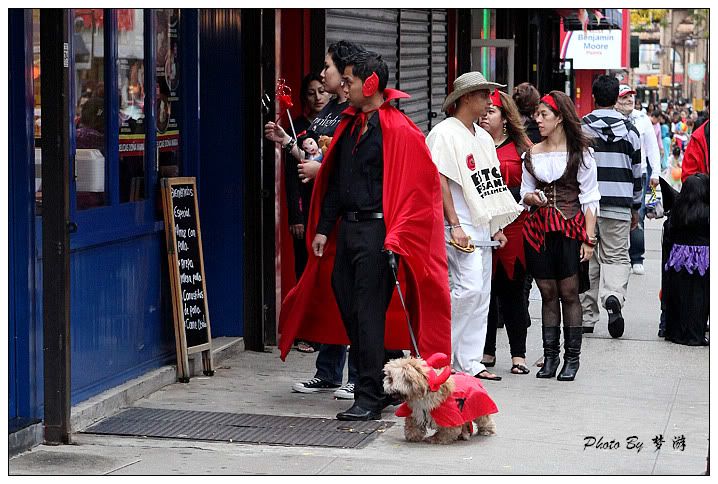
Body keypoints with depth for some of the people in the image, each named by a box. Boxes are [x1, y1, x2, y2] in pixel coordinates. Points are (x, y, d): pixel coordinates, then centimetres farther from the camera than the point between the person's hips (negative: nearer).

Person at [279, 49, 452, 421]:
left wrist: (395, 238, -21)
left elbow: (412, 188, -15)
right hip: (347, 227, 9)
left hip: (376, 230, -8)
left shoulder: (398, 131, -11)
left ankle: (370, 397, -3)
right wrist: (324, 229, 15)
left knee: (369, 311, -8)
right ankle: (388, 385, 21)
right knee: (347, 306, 10)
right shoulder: (349, 125, 14)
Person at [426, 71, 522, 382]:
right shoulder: (444, 133, -8)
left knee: (481, 295, 7)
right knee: (469, 287, -18)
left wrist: (496, 227, 17)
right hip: (459, 226, -9)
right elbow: (440, 181, -15)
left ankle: (469, 361, 11)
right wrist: (454, 225, -19)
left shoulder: (483, 137, 18)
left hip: (482, 227, 9)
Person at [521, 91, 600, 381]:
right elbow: (525, 191, 18)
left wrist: (589, 238, -7)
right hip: (539, 228, 4)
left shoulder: (580, 152, 0)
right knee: (548, 293, 4)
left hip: (571, 227, -3)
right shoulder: (532, 153, 11)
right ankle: (550, 357, 10)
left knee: (569, 293, -3)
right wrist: (532, 198, -7)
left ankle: (572, 358, 3)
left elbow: (589, 198, -1)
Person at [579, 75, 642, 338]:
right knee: (617, 256, 5)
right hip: (619, 206, 0)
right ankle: (613, 297, -24)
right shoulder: (630, 130, 4)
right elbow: (637, 171, 9)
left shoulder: (580, 128, -1)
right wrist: (635, 208, 18)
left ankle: (587, 317, 11)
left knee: (587, 259, 8)